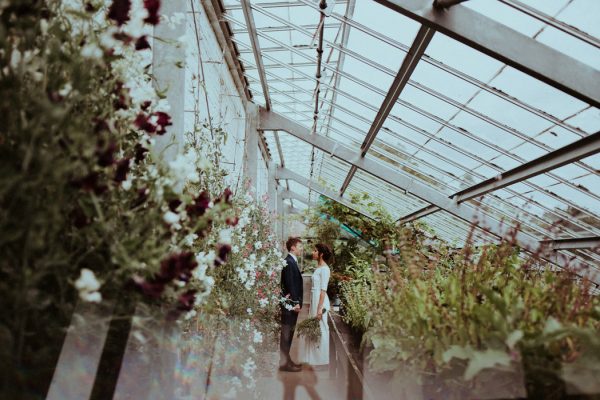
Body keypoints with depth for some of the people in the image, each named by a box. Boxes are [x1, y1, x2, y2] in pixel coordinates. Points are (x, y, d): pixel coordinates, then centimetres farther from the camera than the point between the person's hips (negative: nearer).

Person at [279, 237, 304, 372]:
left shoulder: (292, 261, 13)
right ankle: (284, 362, 9)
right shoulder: (289, 262, -17)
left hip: (292, 303, 10)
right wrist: (295, 303, -19)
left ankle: (286, 359, 26)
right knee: (286, 333, 0)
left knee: (289, 333, 16)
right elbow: (290, 284, -21)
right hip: (290, 303, -10)